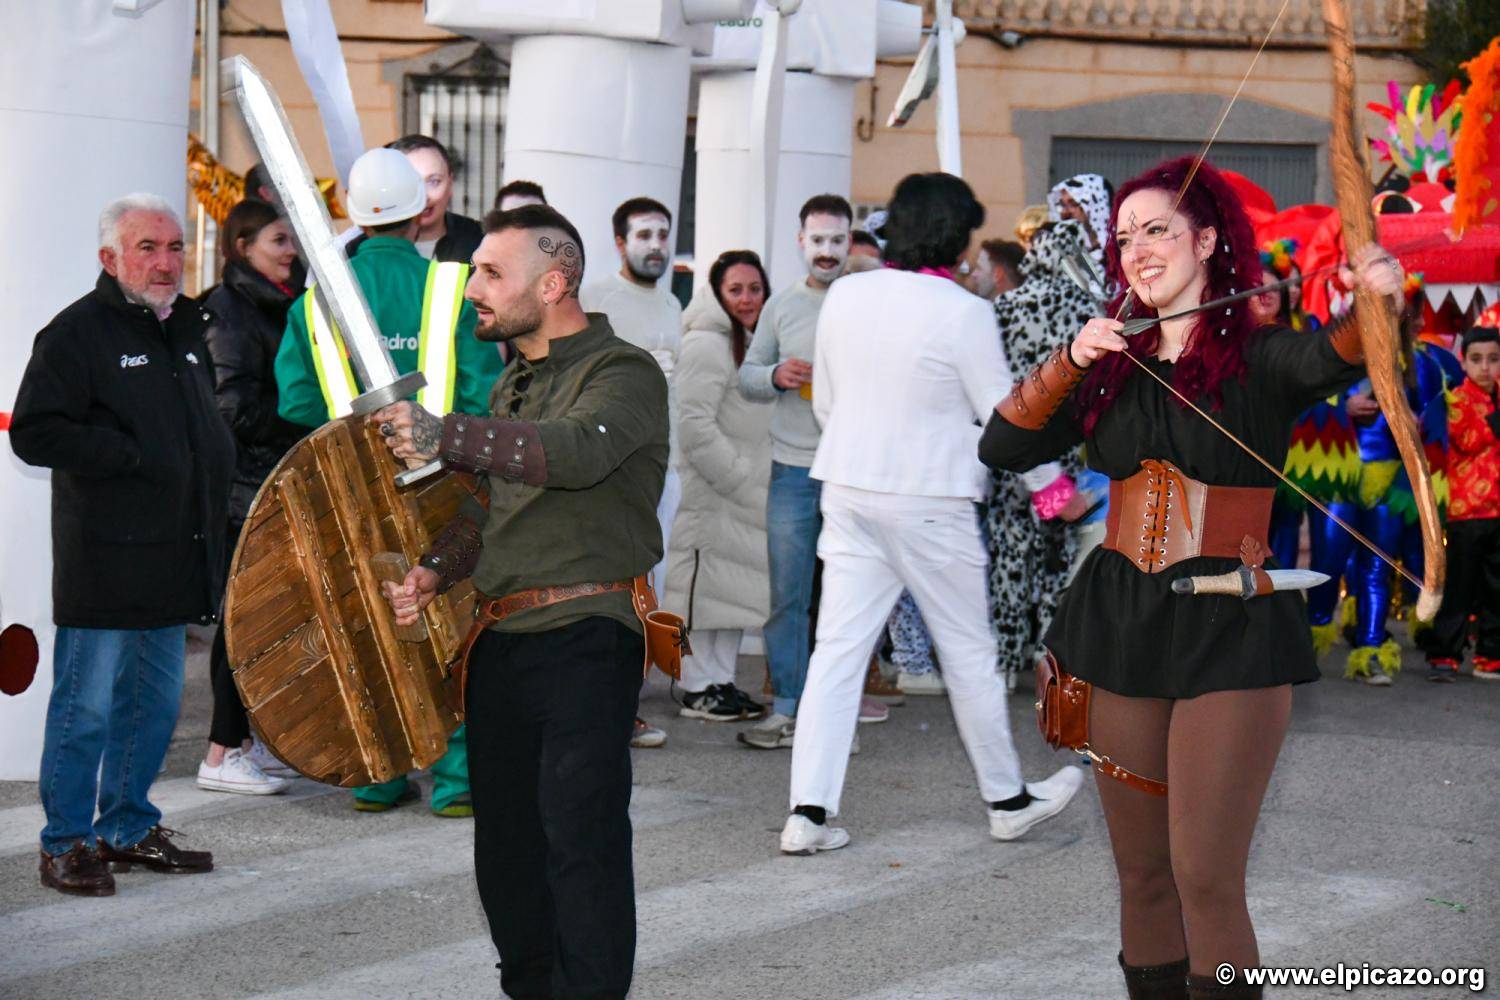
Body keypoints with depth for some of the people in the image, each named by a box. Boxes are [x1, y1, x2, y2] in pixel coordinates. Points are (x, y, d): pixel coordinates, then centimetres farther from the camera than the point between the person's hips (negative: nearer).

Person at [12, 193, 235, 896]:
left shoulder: (186, 326, 16)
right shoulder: (76, 332, -9)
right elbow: (35, 434, -17)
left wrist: (214, 481, 15)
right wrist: (133, 456, -19)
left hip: (172, 560, 8)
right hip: (102, 563, -8)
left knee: (155, 700, 14)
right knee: (86, 707, -2)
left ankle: (127, 826, 26)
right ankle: (67, 843, 8)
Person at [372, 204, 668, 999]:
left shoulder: (625, 373, -7)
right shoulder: (513, 383, 21)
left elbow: (578, 451, -29)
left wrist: (447, 437, -37)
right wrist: (436, 570, 6)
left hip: (582, 642, -8)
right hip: (500, 642, 8)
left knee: (582, 838, -10)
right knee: (506, 840, 12)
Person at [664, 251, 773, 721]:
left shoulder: (752, 342, 16)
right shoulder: (706, 344, -14)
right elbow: (695, 426, -19)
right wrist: (739, 478, -16)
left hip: (745, 492, 9)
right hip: (707, 492, -9)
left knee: (738, 585, 12)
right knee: (703, 583, -5)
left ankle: (722, 681, 20)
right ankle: (697, 689, 0)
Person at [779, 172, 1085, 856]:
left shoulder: (845, 296, 3)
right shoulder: (963, 312, -13)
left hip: (848, 489, 5)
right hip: (929, 499, -5)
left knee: (838, 647, 4)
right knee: (969, 652, 9)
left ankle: (808, 811, -3)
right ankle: (1007, 799, 24)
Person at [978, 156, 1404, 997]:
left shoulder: (1259, 355, -4)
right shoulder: (1116, 367, 10)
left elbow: (1330, 360, -26)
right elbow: (1003, 448, 3)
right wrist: (1068, 362, -10)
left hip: (1229, 636, -5)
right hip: (1121, 623, 5)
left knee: (1206, 880, -9)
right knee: (1142, 874, 10)